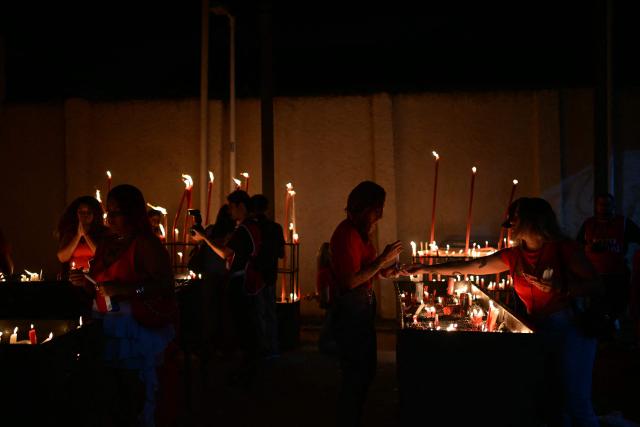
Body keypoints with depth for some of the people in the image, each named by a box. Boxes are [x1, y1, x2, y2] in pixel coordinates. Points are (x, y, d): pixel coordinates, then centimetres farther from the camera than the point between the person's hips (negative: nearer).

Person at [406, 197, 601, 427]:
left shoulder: (563, 248, -8)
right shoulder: (514, 256, 8)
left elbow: (595, 285, -10)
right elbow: (471, 267, 12)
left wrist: (559, 288, -24)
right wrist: (428, 269, 13)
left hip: (571, 328, -6)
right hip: (539, 330, 6)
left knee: (575, 403, -9)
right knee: (551, 402, 7)